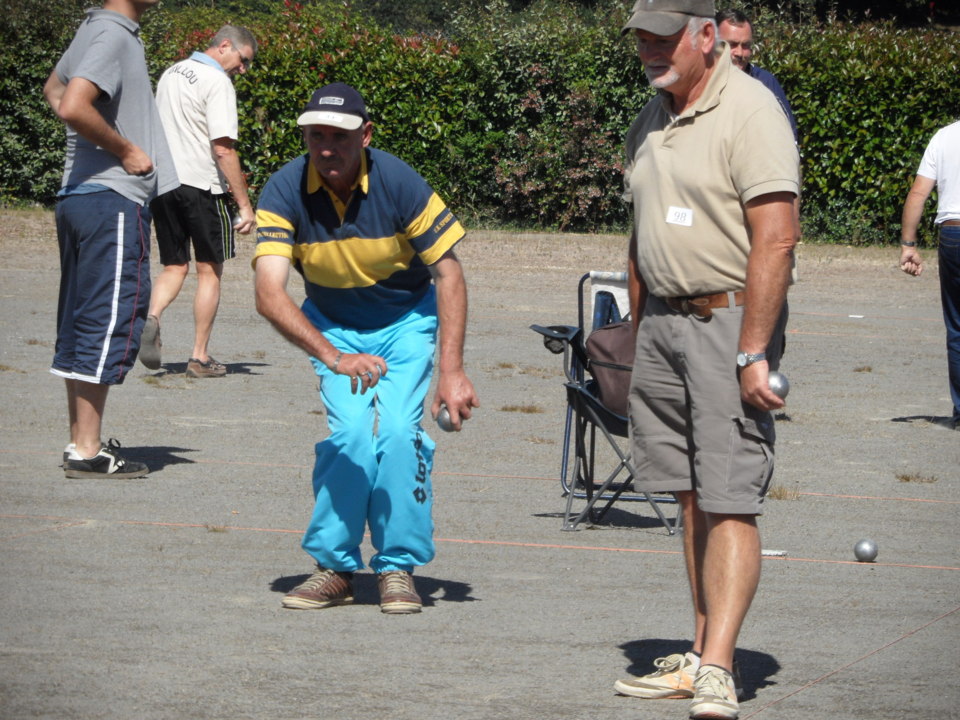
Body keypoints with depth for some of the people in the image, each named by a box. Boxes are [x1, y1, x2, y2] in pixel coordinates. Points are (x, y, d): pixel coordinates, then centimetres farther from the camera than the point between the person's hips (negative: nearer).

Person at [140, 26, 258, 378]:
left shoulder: (170, 74, 13)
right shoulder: (217, 82, -12)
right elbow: (223, 149, -18)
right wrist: (244, 204, -16)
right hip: (200, 184, -6)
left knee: (174, 266, 13)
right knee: (210, 270, 6)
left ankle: (152, 317, -16)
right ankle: (200, 357, 7)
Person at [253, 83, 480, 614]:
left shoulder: (398, 183, -25)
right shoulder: (284, 193, -24)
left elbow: (448, 272, -17)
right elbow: (270, 294, -33)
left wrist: (452, 371, -25)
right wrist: (333, 357, -46)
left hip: (407, 321, -1)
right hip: (333, 325, 1)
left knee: (399, 431, -20)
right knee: (352, 431, -20)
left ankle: (398, 567, -4)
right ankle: (334, 566, -4)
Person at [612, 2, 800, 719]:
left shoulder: (749, 110, -12)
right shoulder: (651, 119, 14)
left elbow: (775, 238, -18)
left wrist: (752, 353, -21)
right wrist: (640, 332, 17)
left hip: (731, 318, -8)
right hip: (663, 320, 8)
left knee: (729, 503, -10)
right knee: (693, 499, 8)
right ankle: (701, 655, 12)